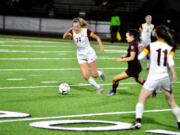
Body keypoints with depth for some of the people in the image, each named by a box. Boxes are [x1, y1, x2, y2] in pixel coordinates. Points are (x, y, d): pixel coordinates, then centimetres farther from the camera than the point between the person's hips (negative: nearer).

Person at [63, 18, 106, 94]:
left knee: (95, 75, -1)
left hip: (89, 53, -3)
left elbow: (97, 37, -8)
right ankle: (98, 88, 12)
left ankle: (100, 73, 36)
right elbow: (64, 37, -28)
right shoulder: (72, 33, -10)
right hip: (80, 56, 3)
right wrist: (69, 30, -41)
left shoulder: (85, 31, -16)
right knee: (86, 76, -7)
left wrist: (101, 45, -20)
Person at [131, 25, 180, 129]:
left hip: (153, 78, -3)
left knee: (142, 99, 1)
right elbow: (171, 62, -16)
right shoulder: (170, 48, -2)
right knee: (172, 101, 17)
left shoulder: (151, 46, -5)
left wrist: (142, 49, 17)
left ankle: (138, 121, -15)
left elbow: (139, 57, -2)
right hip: (165, 77, 3)